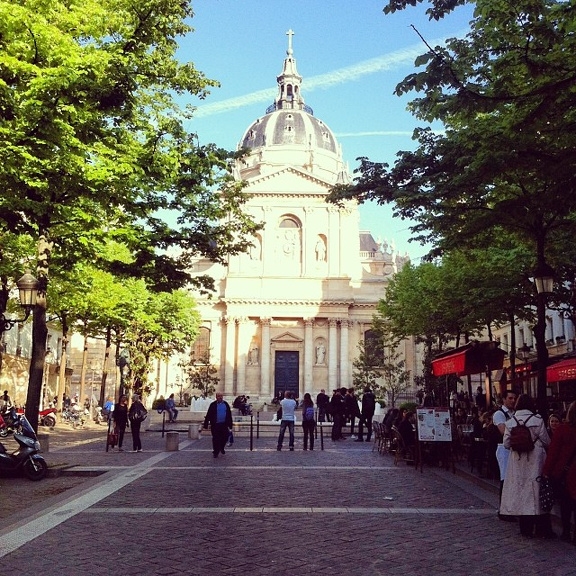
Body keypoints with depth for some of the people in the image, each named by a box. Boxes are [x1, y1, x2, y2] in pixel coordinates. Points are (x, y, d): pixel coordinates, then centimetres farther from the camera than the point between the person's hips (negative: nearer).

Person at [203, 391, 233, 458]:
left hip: (224, 424, 2)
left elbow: (229, 415, 11)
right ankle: (216, 452, 14)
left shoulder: (226, 404, 7)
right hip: (215, 425, -2)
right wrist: (205, 425, -5)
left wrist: (230, 425, 8)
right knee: (216, 439, 1)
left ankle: (221, 448, 32)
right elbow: (208, 415, -2)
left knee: (225, 437, 4)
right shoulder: (213, 405, -1)